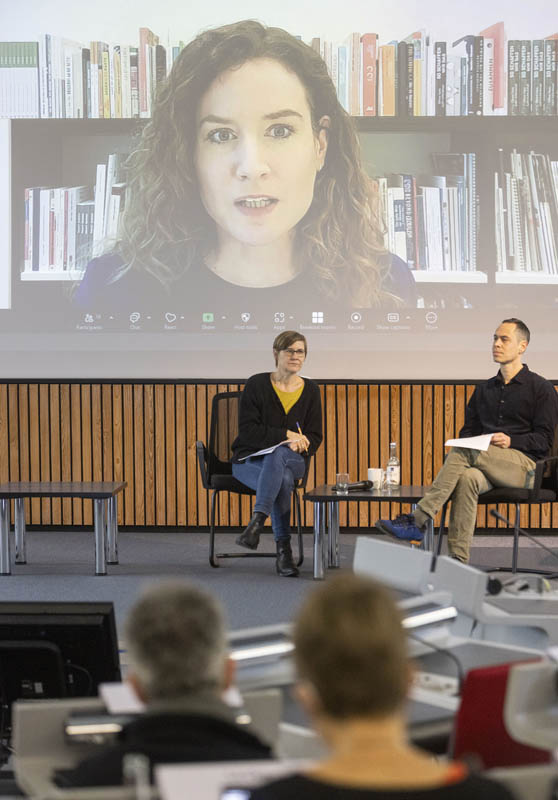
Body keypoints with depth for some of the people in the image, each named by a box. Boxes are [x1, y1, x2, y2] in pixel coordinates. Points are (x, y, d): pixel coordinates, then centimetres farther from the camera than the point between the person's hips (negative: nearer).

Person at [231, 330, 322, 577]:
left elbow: (315, 436, 8)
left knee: (277, 455, -38)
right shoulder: (257, 385, -2)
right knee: (282, 479, -37)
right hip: (250, 460, -2)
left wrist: (301, 444, -16)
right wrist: (287, 435, -17)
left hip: (292, 459, 2)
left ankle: (257, 523, -49)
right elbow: (248, 430, -9)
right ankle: (283, 549, -39)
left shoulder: (310, 390, 8)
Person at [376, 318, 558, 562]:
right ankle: (458, 560, -39)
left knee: (463, 452, -31)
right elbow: (469, 430, 21)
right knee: (468, 478, -34)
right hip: (487, 468, 4)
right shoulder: (484, 389, 23)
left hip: (524, 465, -4)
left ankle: (417, 519, -35)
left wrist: (511, 441, -18)